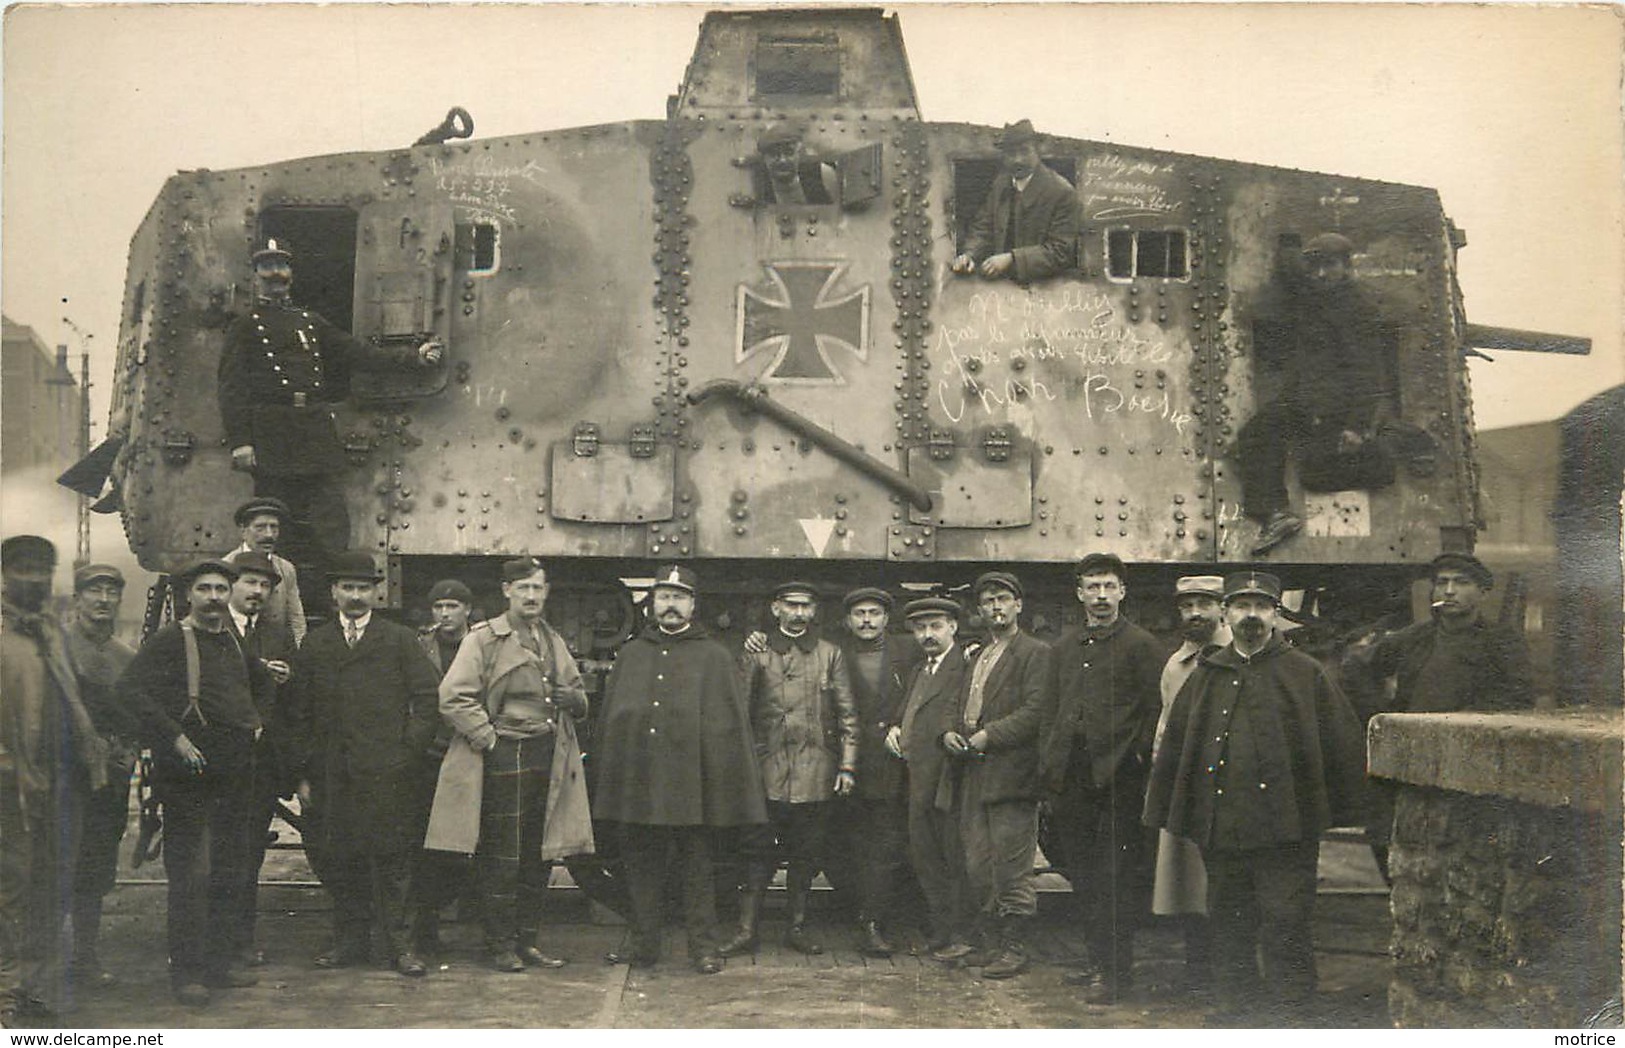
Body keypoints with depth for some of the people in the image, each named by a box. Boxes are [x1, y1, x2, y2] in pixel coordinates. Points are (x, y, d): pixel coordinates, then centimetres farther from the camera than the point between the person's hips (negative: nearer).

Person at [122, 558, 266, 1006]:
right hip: (188, 772, -6)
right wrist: (174, 737, -20)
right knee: (190, 872, -5)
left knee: (230, 870, 11)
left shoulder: (237, 640, 13)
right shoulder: (168, 641, -6)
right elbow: (130, 689, -18)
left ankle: (220, 961, 21)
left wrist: (256, 720, 16)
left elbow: (261, 683, 32)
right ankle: (187, 972, 2)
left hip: (236, 772, 7)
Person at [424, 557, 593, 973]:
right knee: (502, 857, -3)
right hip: (504, 758, -6)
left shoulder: (554, 642, 17)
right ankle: (501, 944, 8)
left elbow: (579, 699, 26)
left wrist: (573, 698, 2)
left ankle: (527, 941, 18)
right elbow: (453, 697, -11)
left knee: (538, 856, 8)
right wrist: (489, 739, -12)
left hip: (549, 758, 6)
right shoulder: (483, 639, -3)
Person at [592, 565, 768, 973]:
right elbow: (608, 718, 15)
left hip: (691, 786, -3)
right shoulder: (631, 655, 15)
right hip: (637, 785, 3)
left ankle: (702, 946, 10)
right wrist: (607, 772, 8)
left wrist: (725, 782, -7)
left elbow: (730, 722, 0)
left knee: (697, 868, 2)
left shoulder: (714, 657, 5)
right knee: (642, 866, 7)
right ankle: (644, 944, 17)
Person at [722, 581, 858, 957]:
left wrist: (847, 766, 1)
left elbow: (847, 714, 9)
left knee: (806, 852, 7)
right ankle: (746, 929, 4)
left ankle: (798, 927, 17)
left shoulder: (830, 655, 10)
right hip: (767, 770, -1)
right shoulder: (756, 654, 7)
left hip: (815, 772, 1)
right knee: (758, 851, -1)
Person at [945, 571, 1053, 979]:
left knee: (1012, 866, -5)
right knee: (977, 866, 10)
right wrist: (951, 733, 5)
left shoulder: (1036, 653, -3)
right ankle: (989, 942, 19)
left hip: (1010, 775, -8)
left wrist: (989, 734, -16)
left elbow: (1037, 710, -13)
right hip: (974, 776, 8)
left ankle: (1013, 948, 3)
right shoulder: (977, 658, 22)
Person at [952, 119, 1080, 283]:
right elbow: (983, 229, 13)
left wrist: (1011, 259, -23)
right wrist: (969, 254, -10)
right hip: (999, 282, 6)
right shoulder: (1000, 183, 10)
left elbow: (1060, 252, -13)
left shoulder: (1062, 192, -9)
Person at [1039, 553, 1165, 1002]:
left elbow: (1155, 712, -3)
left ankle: (1116, 970, 2)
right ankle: (1098, 958, 21)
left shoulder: (1142, 645, -1)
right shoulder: (1063, 648, 16)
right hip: (1072, 779, 6)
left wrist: (1135, 760, -9)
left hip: (1118, 779, -6)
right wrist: (1048, 763, 11)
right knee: (1082, 875, 10)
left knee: (1116, 877, -4)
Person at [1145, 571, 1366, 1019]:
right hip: (1220, 831, 3)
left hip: (1285, 831, -3)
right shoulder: (1205, 676, 12)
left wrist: (1340, 813, 1)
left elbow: (1346, 746, 5)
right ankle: (1236, 1012, 21)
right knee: (1229, 932, 10)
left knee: (1286, 929, -5)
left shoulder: (1306, 673, 4)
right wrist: (1162, 815, 11)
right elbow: (1172, 749, 14)